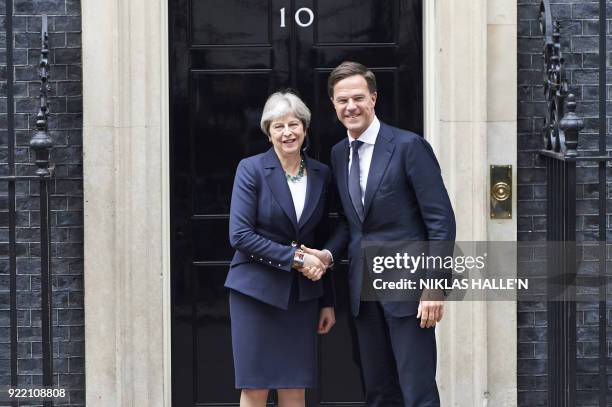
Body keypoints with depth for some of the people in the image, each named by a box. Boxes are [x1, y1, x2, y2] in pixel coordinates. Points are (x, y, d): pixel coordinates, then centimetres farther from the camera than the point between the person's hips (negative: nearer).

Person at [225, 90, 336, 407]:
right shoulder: (251, 169, -5)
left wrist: (328, 301, 12)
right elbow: (240, 235, -12)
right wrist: (295, 258, -16)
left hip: (302, 294, 4)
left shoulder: (321, 175, 7)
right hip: (257, 290, -3)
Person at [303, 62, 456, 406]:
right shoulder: (339, 154, 12)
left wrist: (435, 288, -16)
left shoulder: (409, 146, -9)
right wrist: (329, 253, 0)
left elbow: (442, 221, -11)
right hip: (363, 285, 7)